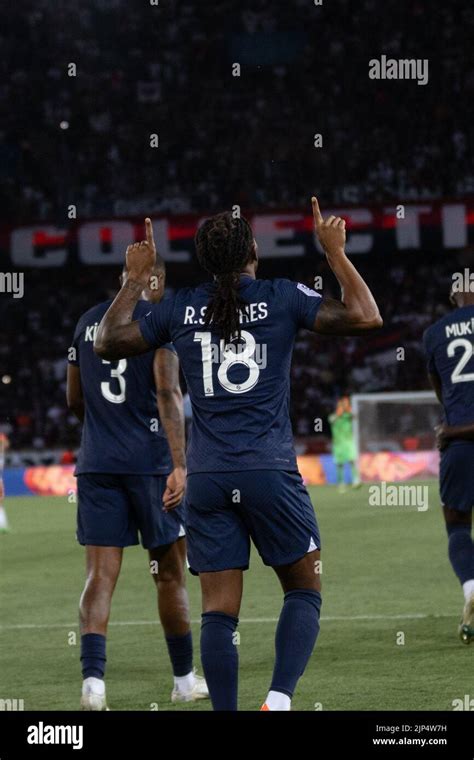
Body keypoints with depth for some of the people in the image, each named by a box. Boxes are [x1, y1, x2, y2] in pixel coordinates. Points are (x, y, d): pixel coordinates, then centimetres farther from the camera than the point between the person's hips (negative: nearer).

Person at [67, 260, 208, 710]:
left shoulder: (88, 322, 12)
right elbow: (167, 393, -16)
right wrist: (179, 465, -21)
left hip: (96, 465, 4)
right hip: (150, 461, -4)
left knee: (100, 576, -2)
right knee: (170, 575, 10)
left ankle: (93, 679, -20)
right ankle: (184, 680, 21)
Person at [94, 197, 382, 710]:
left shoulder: (181, 308, 7)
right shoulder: (282, 298, -1)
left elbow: (107, 343, 18)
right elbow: (365, 317, -4)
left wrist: (135, 279, 27)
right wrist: (335, 253, 6)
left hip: (207, 476, 2)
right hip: (271, 472, -2)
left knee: (218, 612, 2)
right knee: (304, 591, 9)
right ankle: (279, 699, -10)